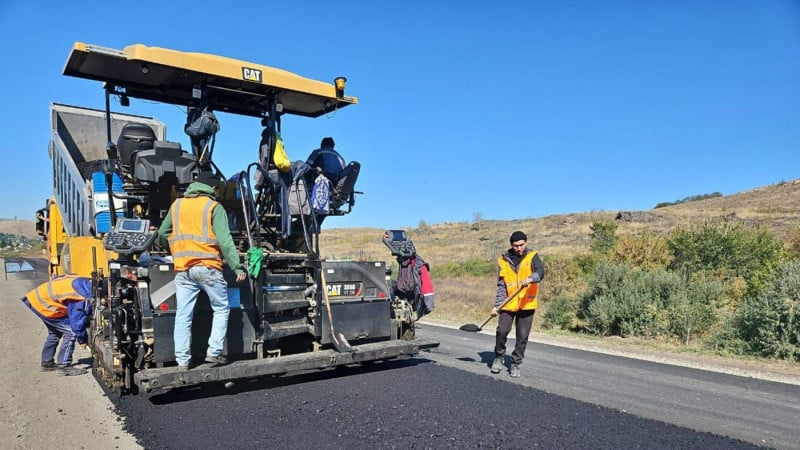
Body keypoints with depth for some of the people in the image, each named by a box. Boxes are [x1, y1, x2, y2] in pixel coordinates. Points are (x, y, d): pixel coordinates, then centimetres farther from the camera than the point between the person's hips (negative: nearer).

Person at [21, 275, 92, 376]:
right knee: (71, 332, -10)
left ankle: (46, 363, 36)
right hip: (42, 304, -10)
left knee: (55, 332, 24)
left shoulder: (86, 284, 2)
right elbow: (77, 319, -17)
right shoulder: (82, 296, -26)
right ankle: (64, 366, -2)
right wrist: (82, 340, -3)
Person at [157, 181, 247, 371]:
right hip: (207, 266, -3)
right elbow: (224, 240, -6)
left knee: (183, 316, 6)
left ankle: (182, 361, 7)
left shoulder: (176, 205, 17)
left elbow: (162, 234, 23)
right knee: (221, 309, 10)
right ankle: (214, 352, 3)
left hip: (182, 268, 4)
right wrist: (237, 267, -9)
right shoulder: (214, 207, 4)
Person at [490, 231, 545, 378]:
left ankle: (515, 364, 22)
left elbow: (540, 272, -20)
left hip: (527, 304, -1)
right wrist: (497, 305, -3)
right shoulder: (504, 260, 2)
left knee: (522, 337, 5)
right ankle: (499, 357, 18)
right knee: (502, 331, -7)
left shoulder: (532, 257, -1)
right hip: (508, 304, 1)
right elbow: (501, 286, 3)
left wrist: (531, 278, -42)